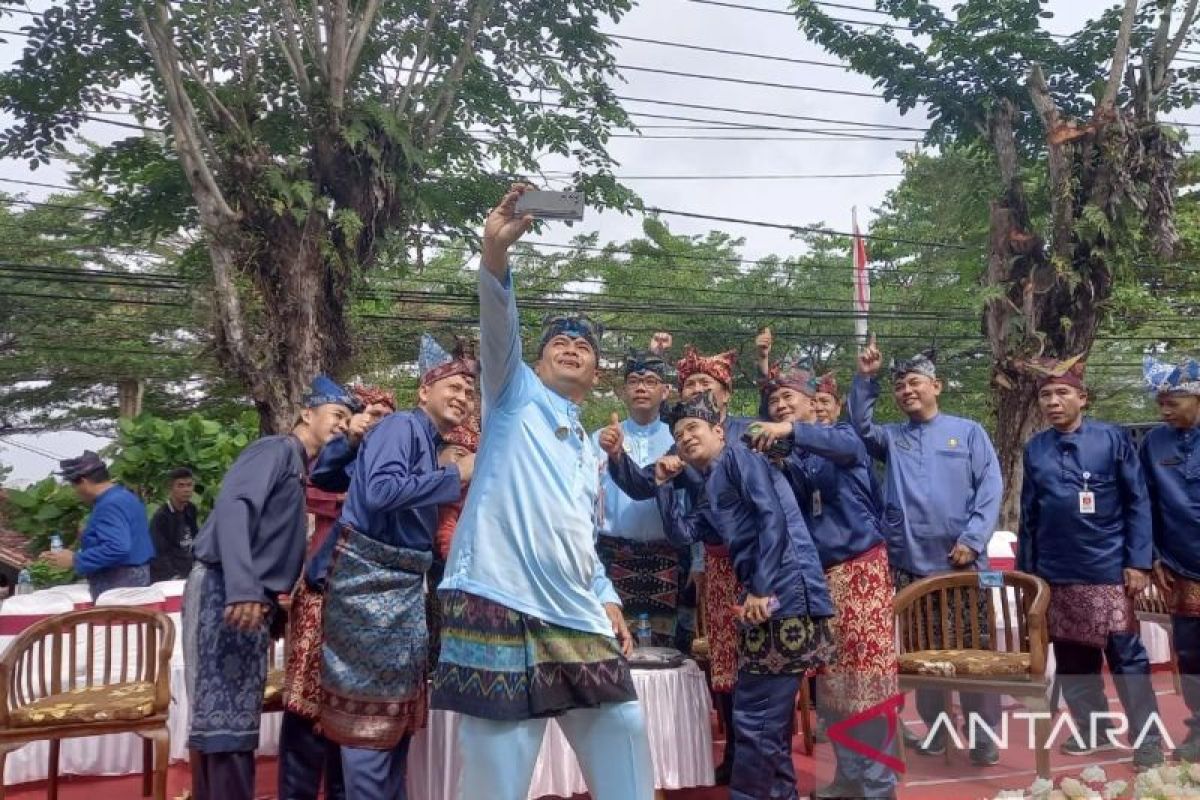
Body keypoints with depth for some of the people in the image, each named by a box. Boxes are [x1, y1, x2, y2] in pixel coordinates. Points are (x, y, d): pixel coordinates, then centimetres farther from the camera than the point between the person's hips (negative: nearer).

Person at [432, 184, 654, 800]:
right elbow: (498, 329, -10)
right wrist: (496, 252, -26)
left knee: (622, 731, 11)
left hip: (576, 619, 7)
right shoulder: (516, 395, 10)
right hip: (500, 603, -6)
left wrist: (606, 599, 12)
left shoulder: (590, 452, 26)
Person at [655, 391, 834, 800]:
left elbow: (773, 517, -14)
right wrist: (665, 483, 16)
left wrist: (761, 590, -18)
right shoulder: (712, 491, 25)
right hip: (770, 599, 10)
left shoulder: (739, 457, -2)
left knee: (754, 718, -3)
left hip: (785, 595, -10)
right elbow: (682, 532, 21)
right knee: (770, 717, 17)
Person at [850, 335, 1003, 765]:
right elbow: (860, 428, -5)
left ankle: (984, 735, 15)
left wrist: (971, 539, -12)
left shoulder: (968, 431, 3)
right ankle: (935, 730, 23)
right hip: (909, 564, 3)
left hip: (961, 562, -2)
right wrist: (865, 379, -12)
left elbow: (990, 488, -3)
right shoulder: (892, 437, 13)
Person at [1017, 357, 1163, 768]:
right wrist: (1026, 571, 10)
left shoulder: (1113, 438, -4)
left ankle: (1148, 744, 13)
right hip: (1056, 575, 4)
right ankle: (1091, 730, 27)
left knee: (1127, 658, 2)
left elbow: (1138, 503, -4)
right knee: (1072, 660, 12)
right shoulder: (1035, 448, 6)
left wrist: (1139, 562, -10)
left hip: (1108, 570, -3)